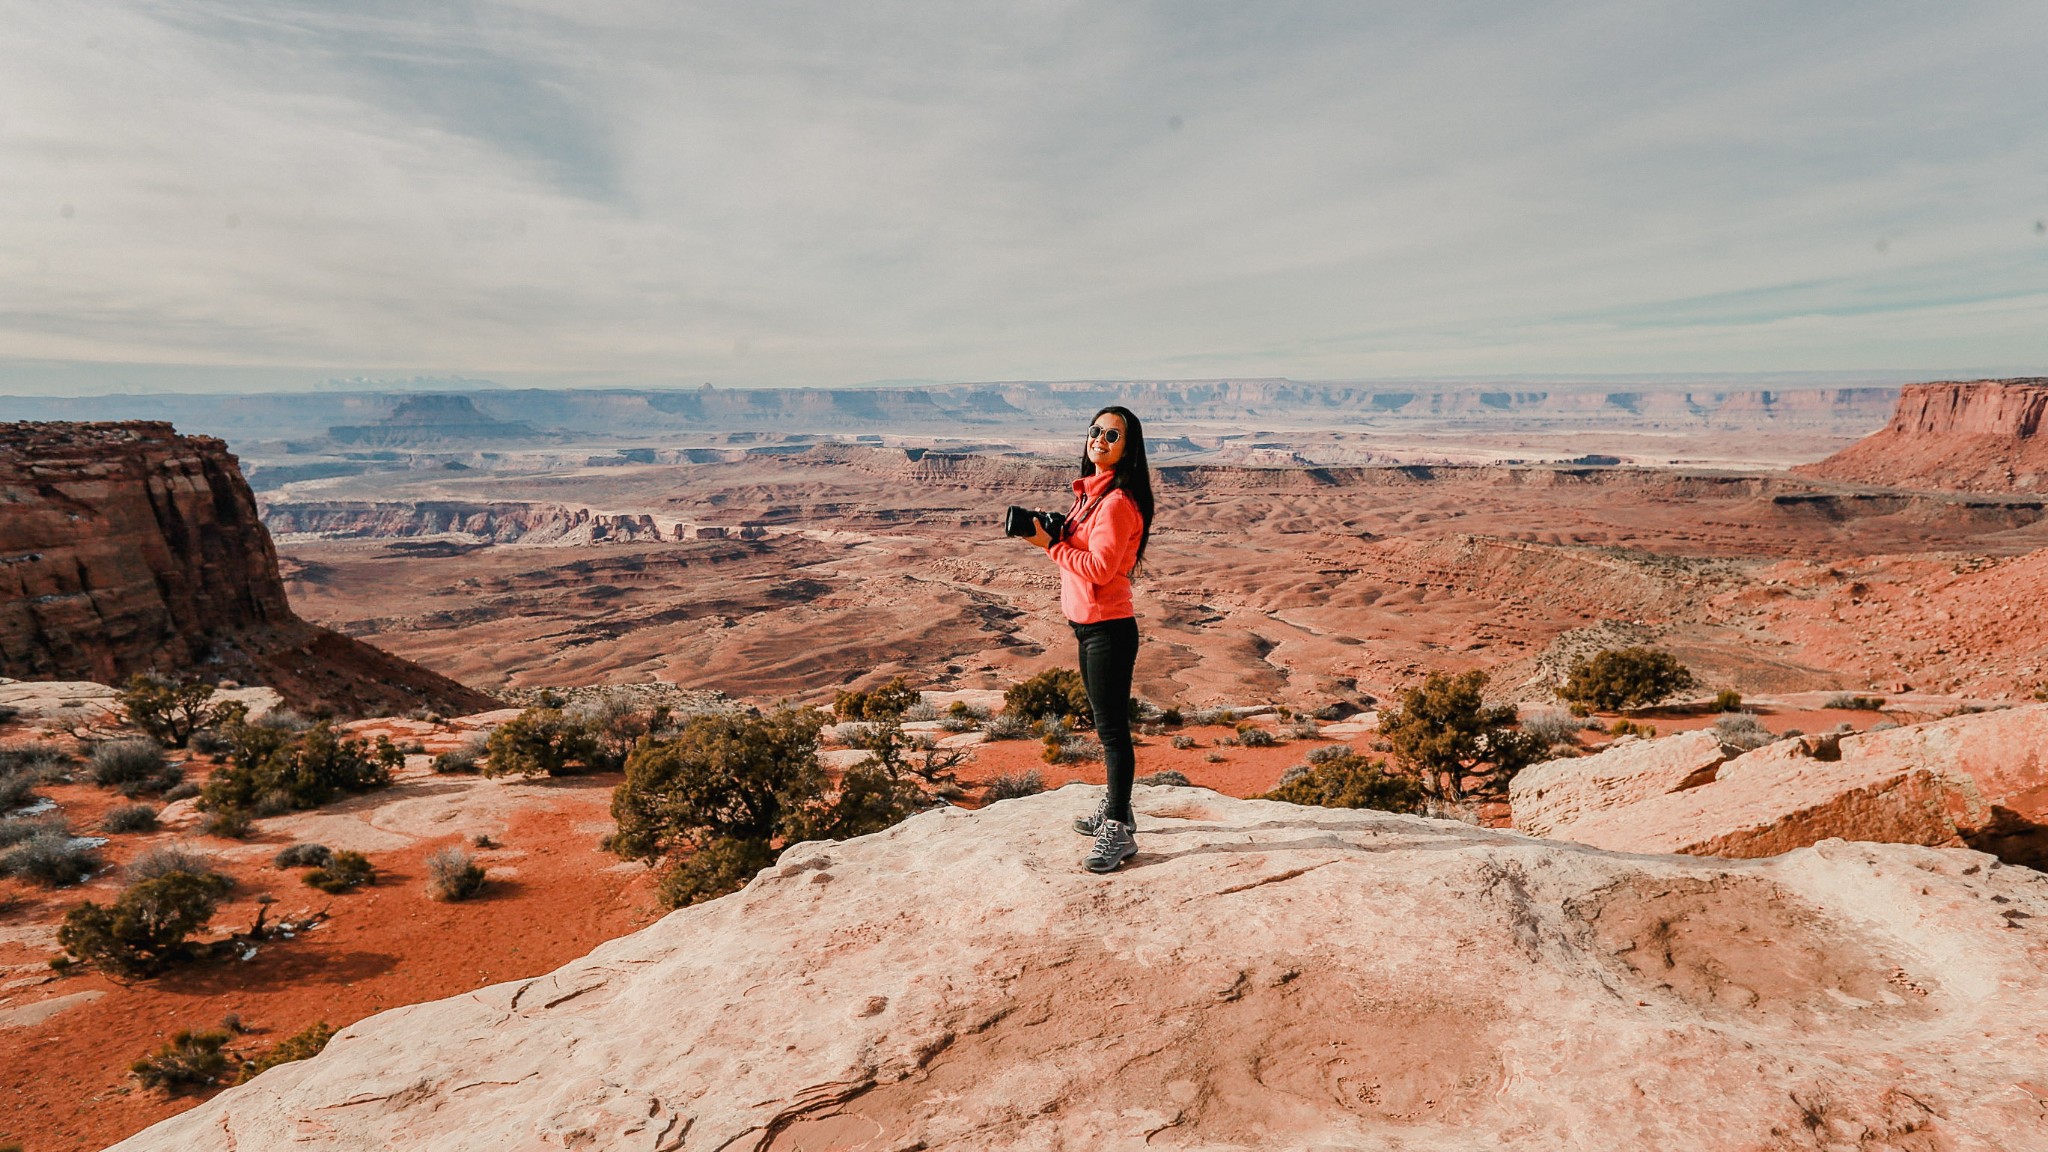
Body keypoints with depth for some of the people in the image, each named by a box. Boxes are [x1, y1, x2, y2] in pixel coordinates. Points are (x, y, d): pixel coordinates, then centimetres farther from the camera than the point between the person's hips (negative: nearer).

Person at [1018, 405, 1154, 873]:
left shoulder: (1118, 500, -18)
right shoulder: (1091, 489, 11)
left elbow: (1100, 567, -24)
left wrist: (1049, 543, -18)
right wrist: (1053, 534, 0)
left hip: (1108, 627, -10)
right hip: (1088, 623, 10)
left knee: (1112, 727, -2)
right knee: (1106, 723, 20)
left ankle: (1119, 832, 8)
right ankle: (1115, 809, 35)